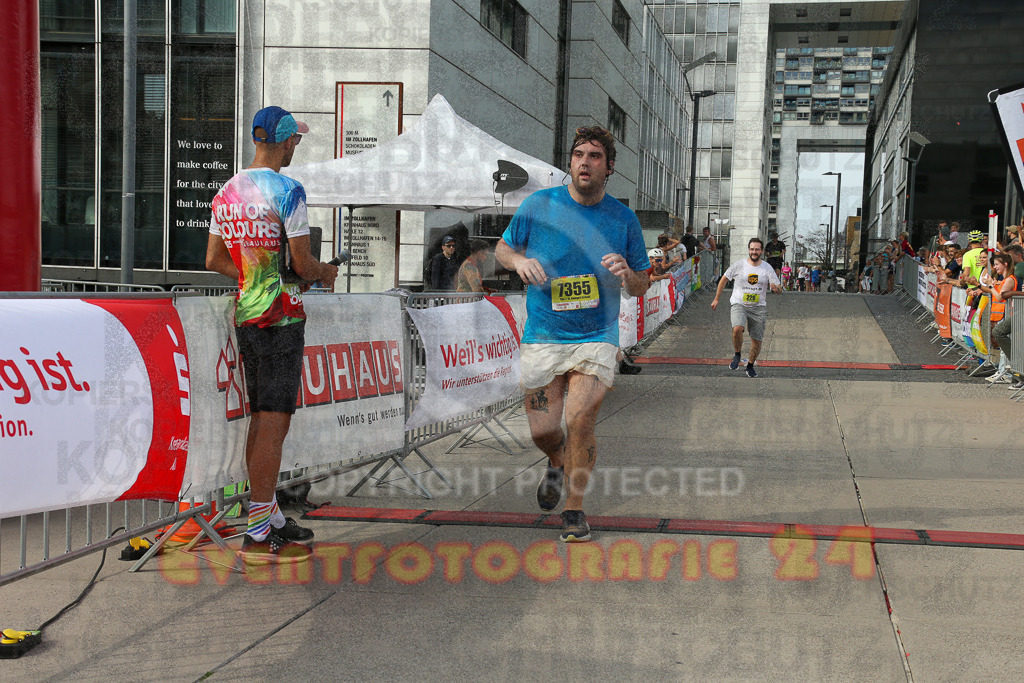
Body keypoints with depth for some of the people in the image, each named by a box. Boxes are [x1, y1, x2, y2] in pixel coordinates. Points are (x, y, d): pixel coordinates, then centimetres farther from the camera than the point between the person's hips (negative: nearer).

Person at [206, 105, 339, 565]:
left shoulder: (226, 193, 11)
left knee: (260, 419, 14)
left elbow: (215, 260, 15)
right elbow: (303, 264, -11)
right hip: (281, 317, -8)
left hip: (245, 315, 8)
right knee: (274, 422, -6)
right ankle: (258, 534, -5)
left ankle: (268, 517, 23)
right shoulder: (287, 191, -12)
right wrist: (325, 273, 10)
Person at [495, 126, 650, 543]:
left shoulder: (623, 218, 0)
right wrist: (519, 261, -12)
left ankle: (575, 509, 4)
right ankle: (557, 463, 39)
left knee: (580, 419, -16)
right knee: (542, 429, 1)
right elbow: (502, 248, 11)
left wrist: (626, 273, -15)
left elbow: (641, 287, 8)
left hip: (597, 337, -1)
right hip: (543, 336, 1)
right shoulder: (538, 205, -2)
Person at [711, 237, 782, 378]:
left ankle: (750, 365, 25)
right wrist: (716, 299, 9)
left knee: (756, 340, 2)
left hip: (758, 308, 2)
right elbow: (724, 279, 9)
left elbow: (779, 290, -1)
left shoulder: (767, 268, 0)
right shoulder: (739, 265, -3)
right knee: (737, 329, -29)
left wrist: (776, 288, -26)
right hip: (738, 304, -2)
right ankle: (737, 355, -3)